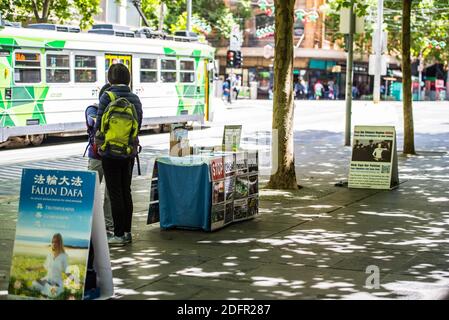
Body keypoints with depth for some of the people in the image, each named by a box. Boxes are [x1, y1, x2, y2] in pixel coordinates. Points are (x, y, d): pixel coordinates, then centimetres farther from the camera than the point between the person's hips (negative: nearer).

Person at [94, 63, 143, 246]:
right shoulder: (135, 99, 5)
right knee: (126, 191, 14)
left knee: (115, 193, -1)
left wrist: (97, 141, 8)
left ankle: (119, 235, 2)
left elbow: (99, 125, -11)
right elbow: (138, 125, 8)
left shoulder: (107, 97, -13)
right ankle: (127, 232, 19)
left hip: (111, 151, -6)